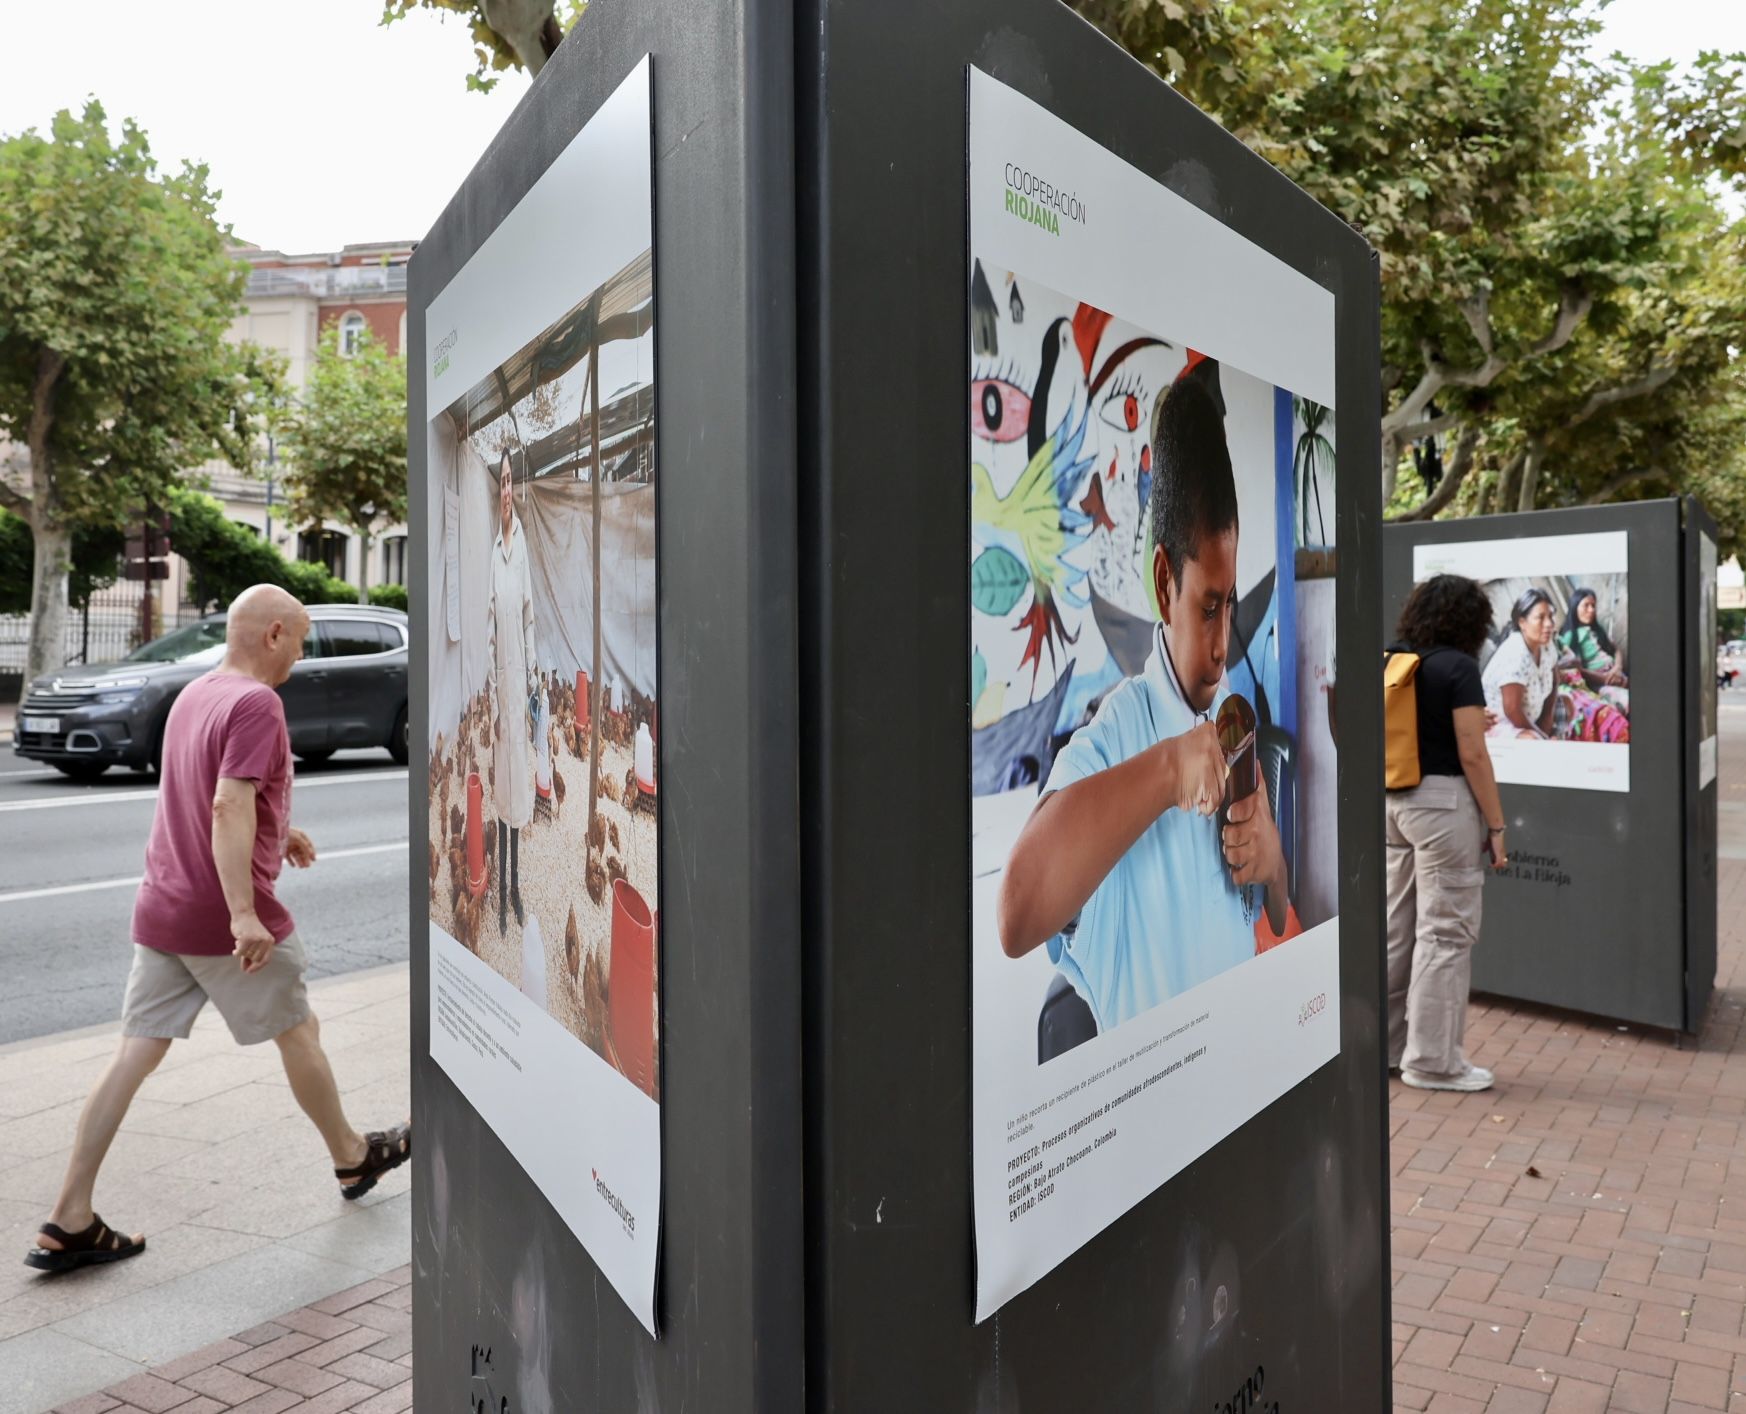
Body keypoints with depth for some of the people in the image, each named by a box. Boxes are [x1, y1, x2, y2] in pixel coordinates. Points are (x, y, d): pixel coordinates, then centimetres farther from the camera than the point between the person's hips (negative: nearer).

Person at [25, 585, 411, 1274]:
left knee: (136, 1053, 7)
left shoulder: (193, 695, 14)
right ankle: (353, 1159, 28)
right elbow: (229, 806, -27)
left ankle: (68, 1223, 8)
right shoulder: (256, 703, -17)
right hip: (224, 918, -8)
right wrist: (244, 913, -30)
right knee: (299, 1034, 10)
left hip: (160, 910, 8)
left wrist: (278, 833, 29)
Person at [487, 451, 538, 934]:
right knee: (502, 790, 4)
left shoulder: (522, 540, 4)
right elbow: (489, 628, -5)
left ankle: (516, 882, 22)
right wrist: (493, 692, -6)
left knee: (520, 786, 10)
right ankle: (502, 890, 15)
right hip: (499, 678, -3)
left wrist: (530, 674, 5)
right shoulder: (493, 550, -5)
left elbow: (529, 614, 7)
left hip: (520, 675, 3)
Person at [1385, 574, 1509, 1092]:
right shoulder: (1458, 666, -11)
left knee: (1396, 926, 14)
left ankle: (1386, 1045, 23)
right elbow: (1472, 755, -14)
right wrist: (1496, 825, -8)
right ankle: (1432, 1060, 6)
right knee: (1445, 932, 0)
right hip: (1444, 802, -7)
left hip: (1395, 801, 8)